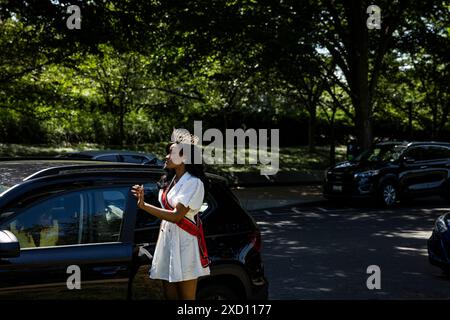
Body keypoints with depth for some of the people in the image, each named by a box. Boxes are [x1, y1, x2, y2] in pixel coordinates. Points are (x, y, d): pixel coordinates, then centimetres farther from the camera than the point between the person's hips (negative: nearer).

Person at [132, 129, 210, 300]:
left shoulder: (194, 183, -13)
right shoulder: (170, 180, 14)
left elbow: (176, 216, -20)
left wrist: (144, 205, -22)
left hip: (185, 243, -8)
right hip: (166, 239, 8)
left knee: (186, 296, -1)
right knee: (169, 294, 12)